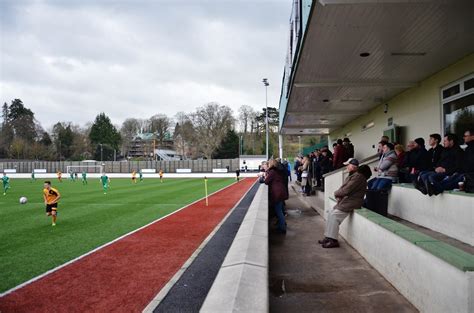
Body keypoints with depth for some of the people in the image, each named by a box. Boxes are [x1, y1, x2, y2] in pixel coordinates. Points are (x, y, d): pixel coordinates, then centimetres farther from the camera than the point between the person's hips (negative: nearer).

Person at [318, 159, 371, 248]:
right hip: (346, 200, 10)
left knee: (334, 215, -16)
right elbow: (344, 188, 18)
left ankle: (333, 241, -11)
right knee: (331, 213, 3)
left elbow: (346, 190, -22)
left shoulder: (358, 176, -18)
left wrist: (336, 193, -4)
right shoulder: (353, 175, 16)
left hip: (352, 202, -10)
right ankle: (328, 237, 6)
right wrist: (339, 196, -1)